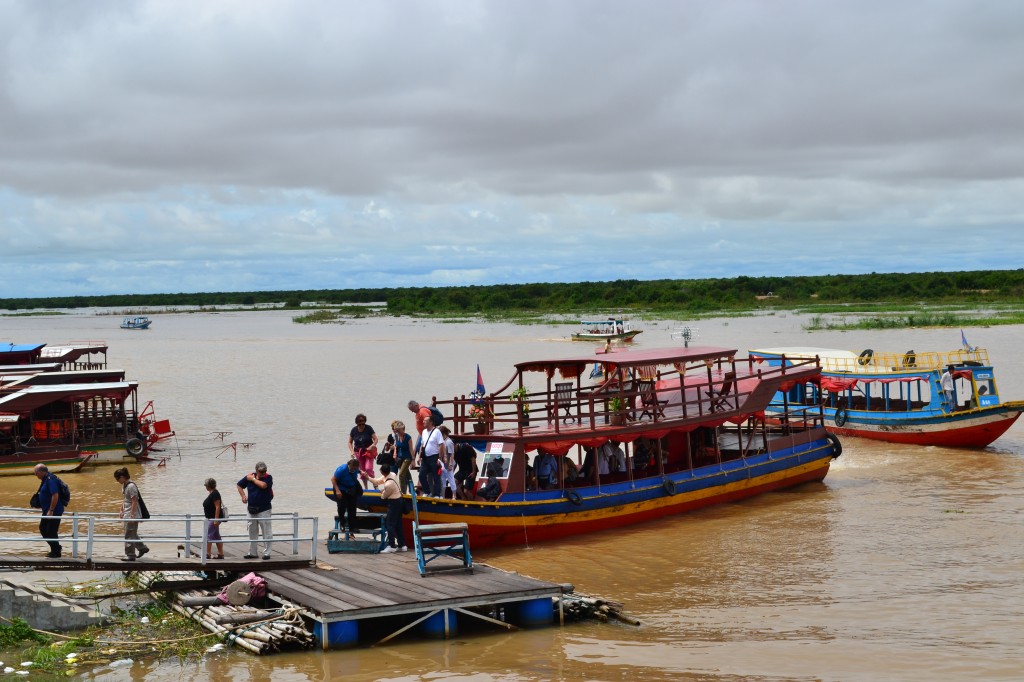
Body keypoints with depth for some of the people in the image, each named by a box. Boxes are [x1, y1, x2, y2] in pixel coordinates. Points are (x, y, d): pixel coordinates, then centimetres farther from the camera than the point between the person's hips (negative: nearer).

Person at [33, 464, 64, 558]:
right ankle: (55, 548, 26)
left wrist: (51, 510, -26)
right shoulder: (45, 479, 11)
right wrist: (40, 505, 19)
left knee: (51, 532, -3)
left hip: (54, 511, -11)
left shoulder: (50, 480, -21)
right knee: (42, 529, 17)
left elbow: (55, 495, -27)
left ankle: (56, 553, 9)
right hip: (47, 511, 11)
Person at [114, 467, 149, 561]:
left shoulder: (131, 486, -20)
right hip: (127, 514, 9)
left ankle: (130, 555, 6)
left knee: (129, 535, -2)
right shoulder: (125, 485, 10)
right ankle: (142, 548, 31)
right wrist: (122, 511, 20)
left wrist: (132, 515, -22)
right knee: (132, 534, 18)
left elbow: (134, 502, -21)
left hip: (133, 514, -9)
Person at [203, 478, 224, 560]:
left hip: (214, 518, -11)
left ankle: (207, 554, -11)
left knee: (208, 535, -11)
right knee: (216, 537, 12)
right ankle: (221, 554, 15)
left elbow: (217, 507, -21)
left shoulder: (215, 494, -17)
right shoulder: (211, 493, 14)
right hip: (212, 518, 11)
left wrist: (216, 519, -24)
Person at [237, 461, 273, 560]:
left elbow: (263, 485, -28)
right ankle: (252, 553, 22)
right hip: (251, 510, 4)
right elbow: (239, 485, 17)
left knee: (266, 532, -4)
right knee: (252, 532, 13)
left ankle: (266, 553, 2)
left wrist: (253, 479, -13)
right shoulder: (249, 477, 2)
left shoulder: (268, 477, -8)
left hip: (264, 510, -4)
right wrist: (243, 496, 5)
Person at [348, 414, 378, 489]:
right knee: (362, 471, 6)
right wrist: (352, 451, -8)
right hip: (358, 452, 3)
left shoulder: (369, 428, -10)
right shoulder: (354, 430, -2)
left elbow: (375, 439, -8)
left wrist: (372, 445, -28)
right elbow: (350, 442, 6)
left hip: (368, 451, -3)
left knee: (368, 468, -19)